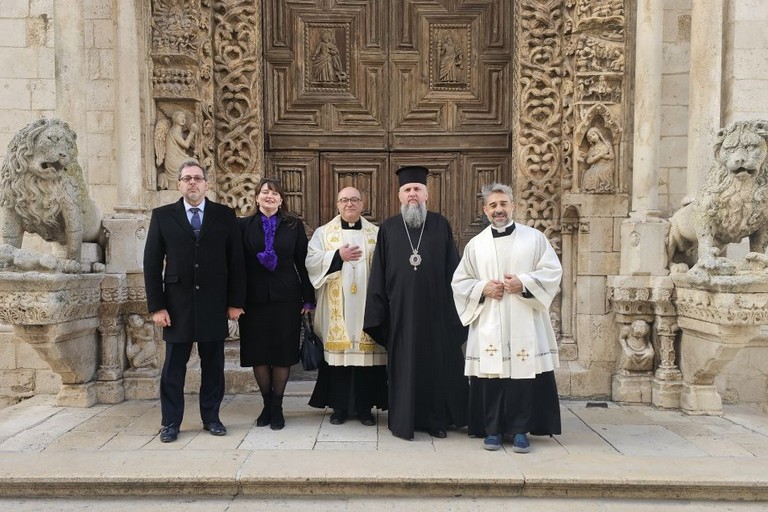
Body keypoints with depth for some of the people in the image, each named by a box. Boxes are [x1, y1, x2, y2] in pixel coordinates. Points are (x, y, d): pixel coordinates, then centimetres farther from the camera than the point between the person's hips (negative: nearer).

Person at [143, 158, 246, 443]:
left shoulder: (225, 215, 4)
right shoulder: (162, 216, 4)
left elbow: (236, 261, 3)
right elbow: (152, 263, 2)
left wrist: (235, 302, -1)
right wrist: (156, 306, -4)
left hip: (214, 304, 1)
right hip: (177, 304, 0)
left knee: (213, 364, 9)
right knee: (173, 366, 7)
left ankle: (211, 418, 23)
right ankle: (171, 423, 20)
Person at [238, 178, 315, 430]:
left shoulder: (294, 225, 4)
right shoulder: (244, 226, 5)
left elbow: (303, 263, 3)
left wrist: (308, 298, -1)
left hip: (286, 298, -1)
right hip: (254, 298, 1)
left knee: (283, 353, 4)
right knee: (258, 353, 7)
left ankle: (277, 407, 19)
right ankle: (267, 405, 25)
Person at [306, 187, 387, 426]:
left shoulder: (376, 233, 10)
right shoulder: (323, 233, 8)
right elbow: (311, 262, -3)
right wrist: (338, 257, -11)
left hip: (366, 305, 1)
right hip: (336, 307, 0)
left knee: (366, 352, 1)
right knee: (338, 351, 0)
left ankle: (365, 407, 12)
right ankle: (339, 406, 13)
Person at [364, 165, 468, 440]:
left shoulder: (440, 225, 5)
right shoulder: (388, 229, 6)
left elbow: (453, 268, 4)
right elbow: (378, 274, 4)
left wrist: (455, 305, -2)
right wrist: (378, 312, -2)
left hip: (436, 309, 0)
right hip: (400, 311, 0)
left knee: (438, 363, 7)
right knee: (404, 365, 6)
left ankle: (437, 419, 22)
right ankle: (404, 421, 18)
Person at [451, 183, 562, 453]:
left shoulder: (535, 238, 5)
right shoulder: (475, 244, 9)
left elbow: (553, 271, 0)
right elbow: (459, 282, 9)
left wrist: (524, 283, -14)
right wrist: (482, 288, -9)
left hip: (524, 323, -1)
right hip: (488, 325, 1)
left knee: (524, 372, -1)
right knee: (490, 374, 2)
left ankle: (520, 430, 12)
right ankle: (493, 429, 15)